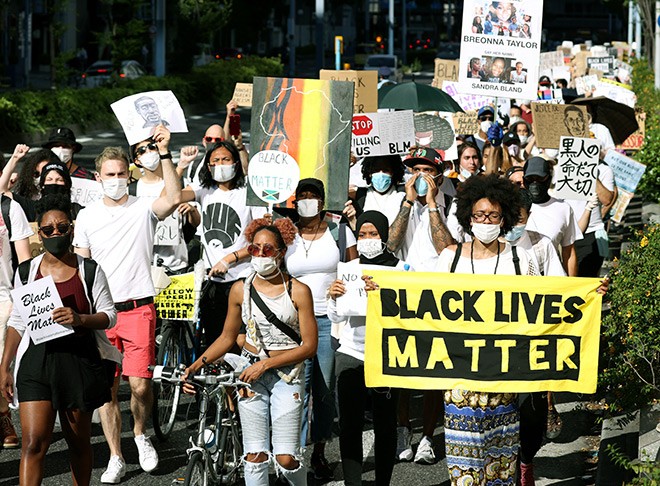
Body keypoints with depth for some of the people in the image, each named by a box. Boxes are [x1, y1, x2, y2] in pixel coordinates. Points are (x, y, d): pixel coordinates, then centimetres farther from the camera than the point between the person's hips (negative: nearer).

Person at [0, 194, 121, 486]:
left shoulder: (89, 270, 2)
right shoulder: (26, 272, 6)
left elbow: (109, 316, 1)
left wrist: (80, 319, -19)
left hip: (80, 360, 0)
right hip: (37, 361, 0)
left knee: (78, 442, 11)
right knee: (33, 443, -12)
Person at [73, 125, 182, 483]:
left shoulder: (143, 208, 1)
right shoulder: (87, 216, 9)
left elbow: (174, 198, -19)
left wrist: (164, 153, -23)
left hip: (139, 309, -3)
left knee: (139, 384, -11)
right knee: (106, 389, 3)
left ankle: (141, 435, 17)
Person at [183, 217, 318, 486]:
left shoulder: (298, 291, -7)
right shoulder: (240, 289, 3)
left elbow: (309, 346, -6)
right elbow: (227, 337, 13)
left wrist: (266, 364, -14)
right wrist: (196, 365, 1)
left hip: (286, 375, -3)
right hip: (251, 375, 3)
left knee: (285, 459, -7)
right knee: (255, 457, -2)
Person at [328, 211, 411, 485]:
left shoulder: (401, 270, 0)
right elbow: (337, 317, 12)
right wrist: (333, 298, -9)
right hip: (351, 354, 3)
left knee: (385, 425, 2)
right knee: (350, 425, -1)